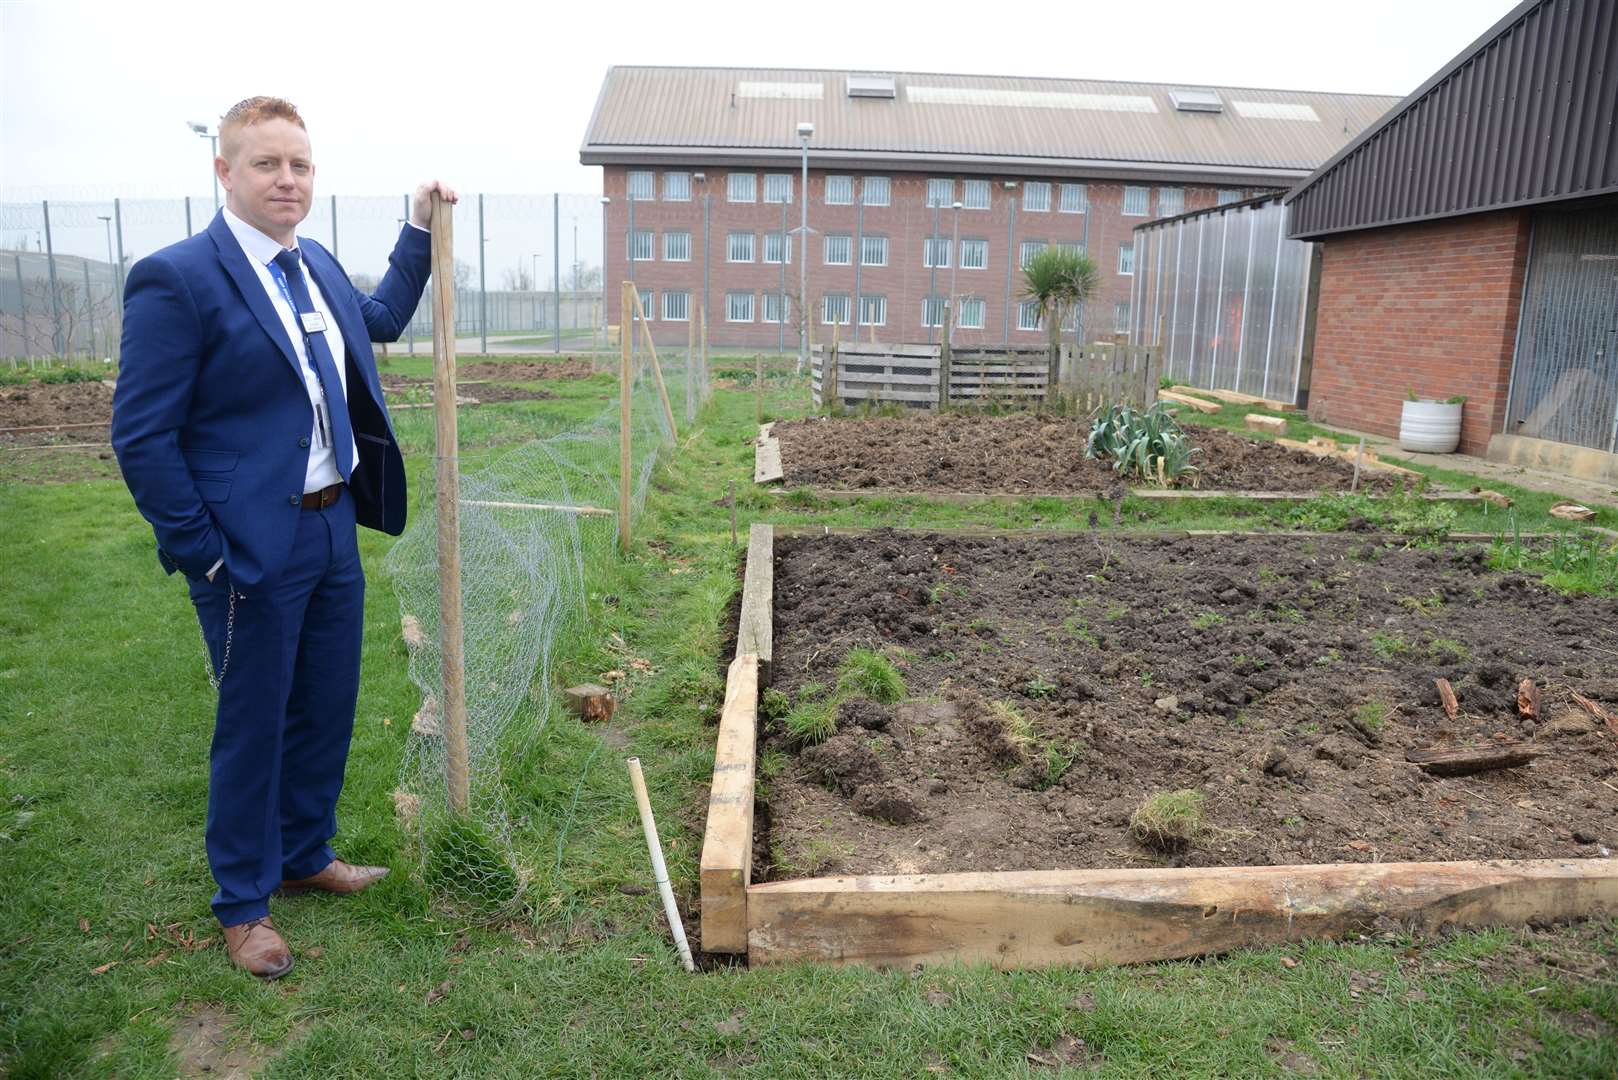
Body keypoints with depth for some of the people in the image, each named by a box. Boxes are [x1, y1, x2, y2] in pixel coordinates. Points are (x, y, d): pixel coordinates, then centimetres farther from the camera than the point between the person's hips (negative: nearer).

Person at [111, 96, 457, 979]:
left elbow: (382, 320, 31)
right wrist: (204, 553, -15)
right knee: (252, 727, 7)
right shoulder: (175, 278, -15)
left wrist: (420, 230, 21)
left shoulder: (318, 268, 9)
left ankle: (307, 856, 40)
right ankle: (242, 904, 28)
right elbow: (141, 437, -15)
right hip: (253, 548, -7)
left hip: (335, 530, 7)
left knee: (327, 712, 18)